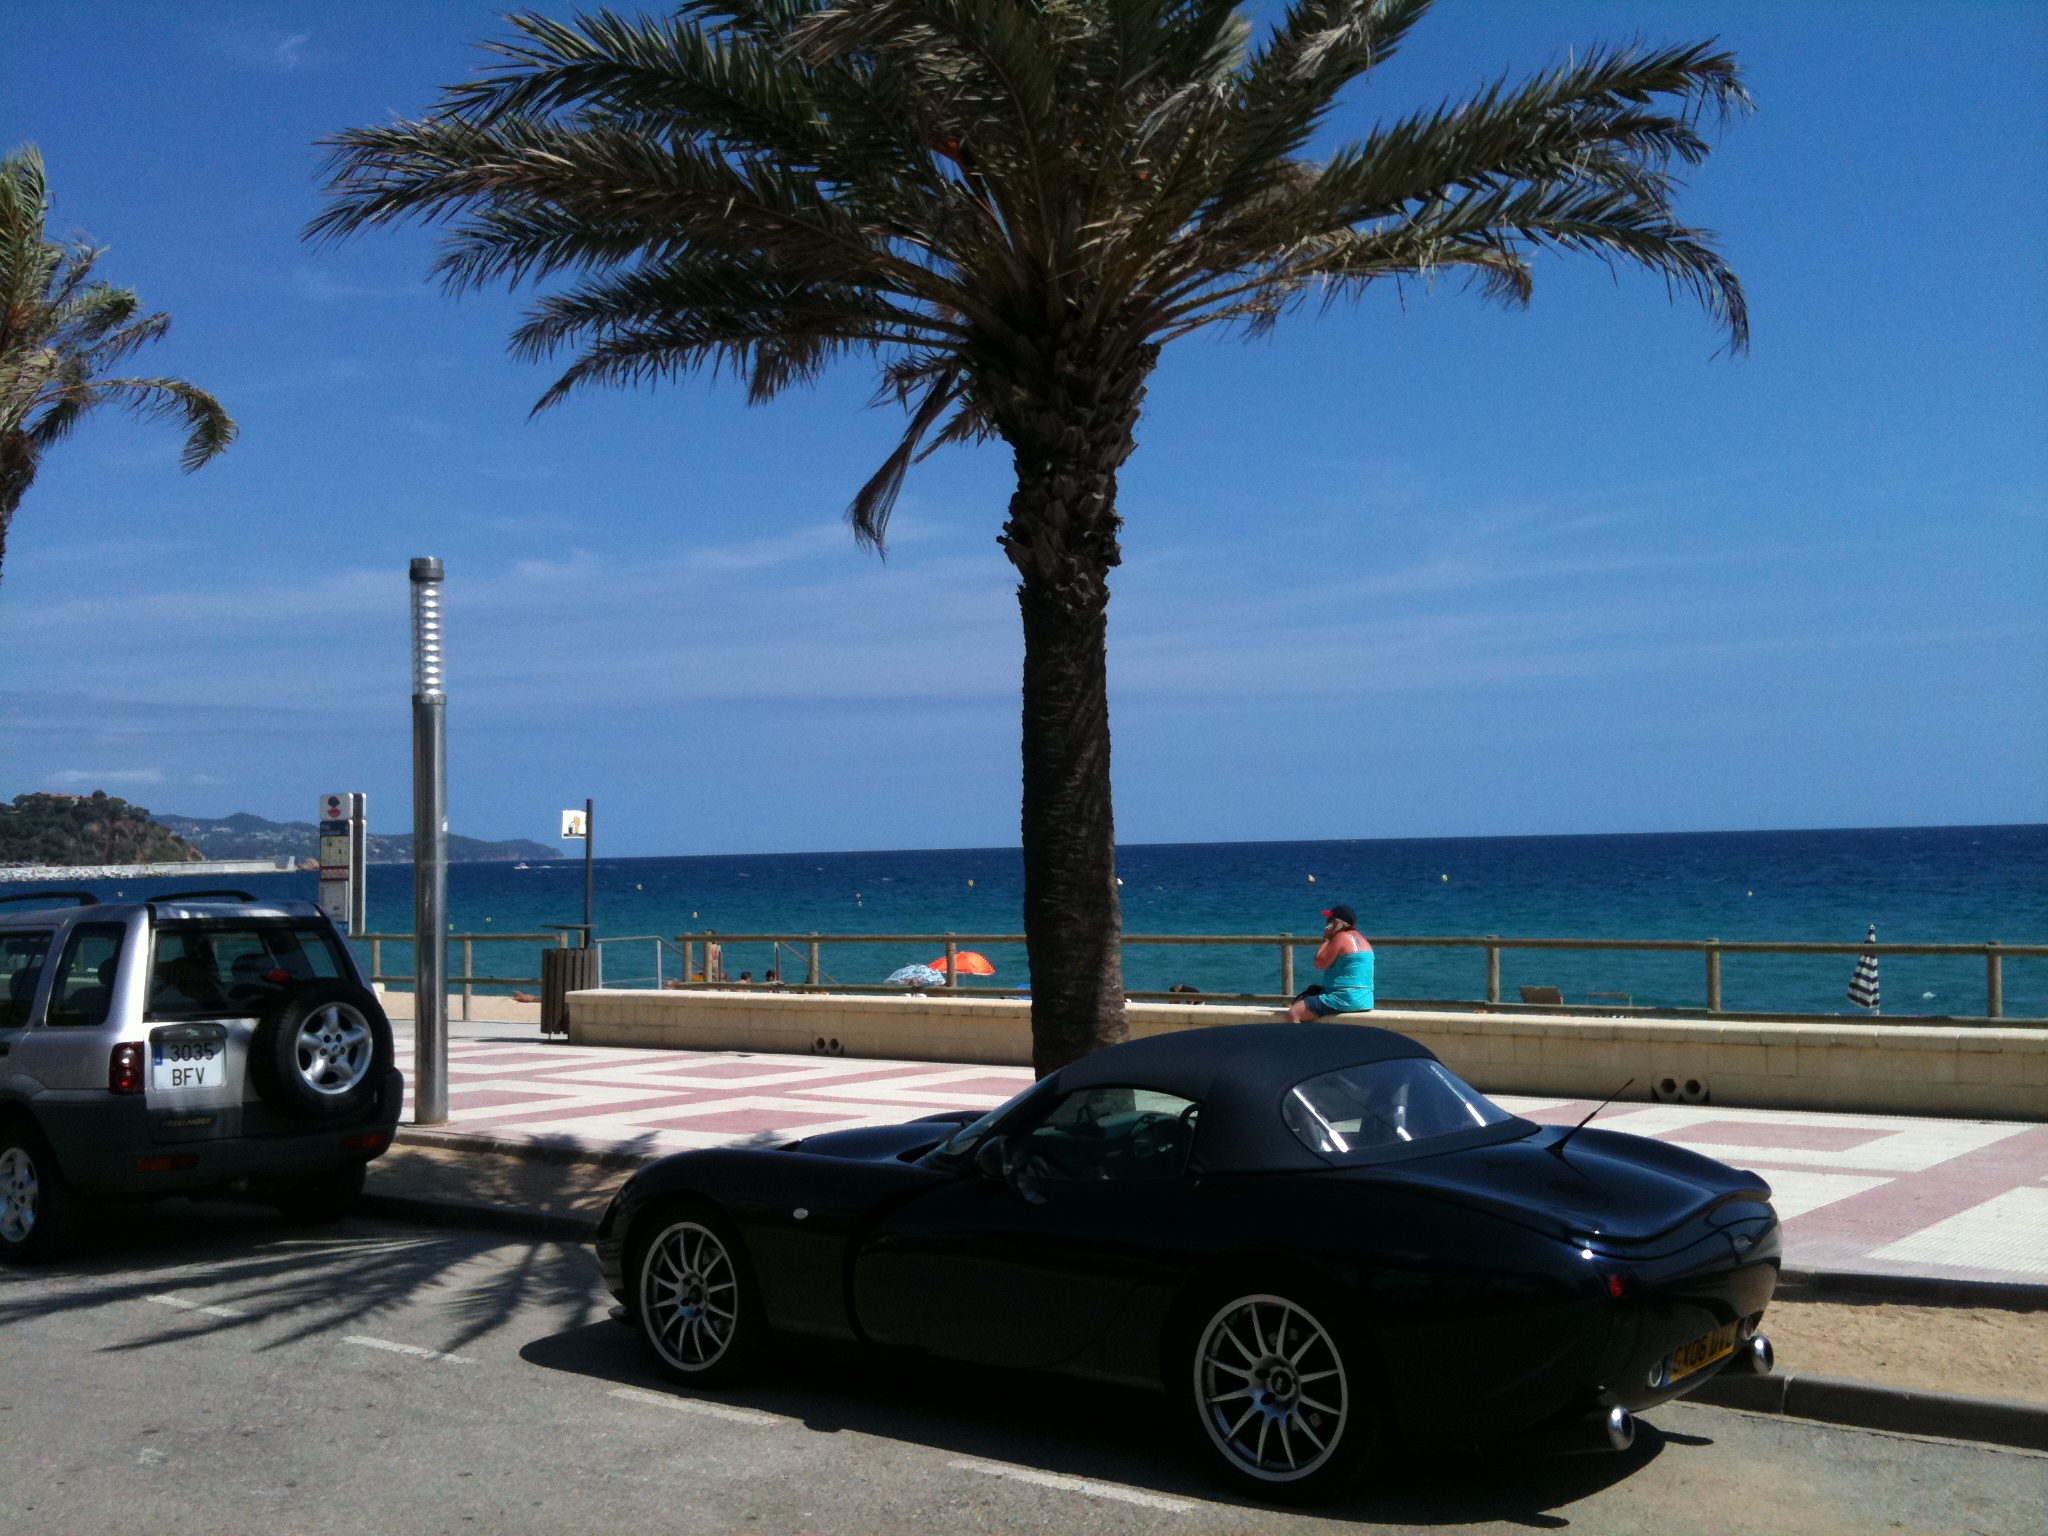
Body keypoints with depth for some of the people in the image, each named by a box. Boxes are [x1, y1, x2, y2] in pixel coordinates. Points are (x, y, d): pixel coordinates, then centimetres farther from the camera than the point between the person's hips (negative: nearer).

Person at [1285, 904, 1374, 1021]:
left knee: (1293, 1014, -16)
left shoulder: (1341, 937, -12)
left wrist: (1326, 938, -4)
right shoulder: (1360, 938, 17)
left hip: (1345, 1001, -11)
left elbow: (1320, 964, -12)